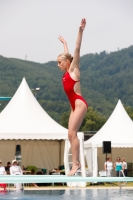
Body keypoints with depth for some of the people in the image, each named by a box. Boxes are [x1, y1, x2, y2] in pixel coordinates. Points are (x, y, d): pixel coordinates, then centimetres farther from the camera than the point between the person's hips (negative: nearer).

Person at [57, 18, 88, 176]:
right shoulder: (67, 73, 18)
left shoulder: (73, 69, -1)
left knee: (72, 133, -15)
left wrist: (80, 31, -15)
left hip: (79, 104, -9)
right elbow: (67, 55, 35)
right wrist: (64, 43, 50)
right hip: (74, 106, 9)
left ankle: (76, 163, -17)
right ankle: (75, 163, 1)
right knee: (71, 135, 3)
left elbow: (77, 50, -9)